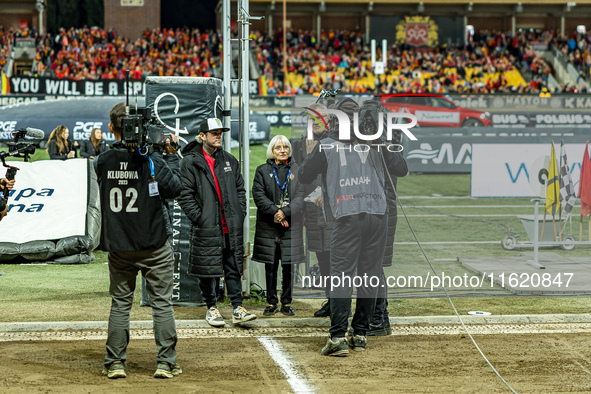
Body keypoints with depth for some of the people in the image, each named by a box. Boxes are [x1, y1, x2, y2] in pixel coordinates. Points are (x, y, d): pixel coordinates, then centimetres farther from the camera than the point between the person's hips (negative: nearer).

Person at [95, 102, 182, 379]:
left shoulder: (102, 162, -3)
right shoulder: (151, 160, -13)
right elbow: (174, 188, -5)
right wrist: (171, 157, 7)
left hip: (118, 246, 3)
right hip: (154, 245, -3)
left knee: (120, 304, 11)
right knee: (162, 303, 5)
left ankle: (115, 363, 11)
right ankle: (166, 363, 4)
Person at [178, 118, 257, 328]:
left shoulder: (229, 160, 13)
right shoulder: (190, 162, -4)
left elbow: (240, 189, 18)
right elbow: (185, 195, -7)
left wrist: (240, 214, 7)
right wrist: (199, 218, -12)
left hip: (231, 227, 4)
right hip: (206, 228, -4)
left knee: (234, 268, 4)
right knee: (207, 270, 4)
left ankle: (238, 309, 6)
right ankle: (211, 308, 17)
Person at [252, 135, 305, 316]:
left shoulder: (297, 170, 8)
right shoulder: (262, 170, 7)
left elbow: (301, 196, -2)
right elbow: (258, 195, -3)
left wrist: (286, 212, -16)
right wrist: (275, 211, -15)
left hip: (291, 226, 0)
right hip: (268, 226, 0)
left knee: (289, 266, 2)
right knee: (270, 266, 4)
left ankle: (287, 303, 12)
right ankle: (271, 303, 12)